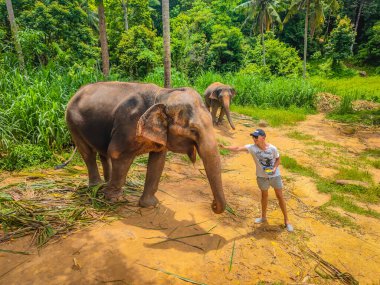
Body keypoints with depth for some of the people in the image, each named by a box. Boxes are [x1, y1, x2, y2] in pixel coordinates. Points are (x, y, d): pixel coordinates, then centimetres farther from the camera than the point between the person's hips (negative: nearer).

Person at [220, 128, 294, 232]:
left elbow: (278, 159, -3)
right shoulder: (252, 147, -18)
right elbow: (238, 148, -27)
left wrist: (275, 168, -20)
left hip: (275, 175, -1)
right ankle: (263, 217, 39)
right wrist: (225, 147, -41)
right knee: (264, 195, 19)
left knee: (280, 196, 9)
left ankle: (286, 220, 25)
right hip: (262, 176, 2)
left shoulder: (272, 148, -19)